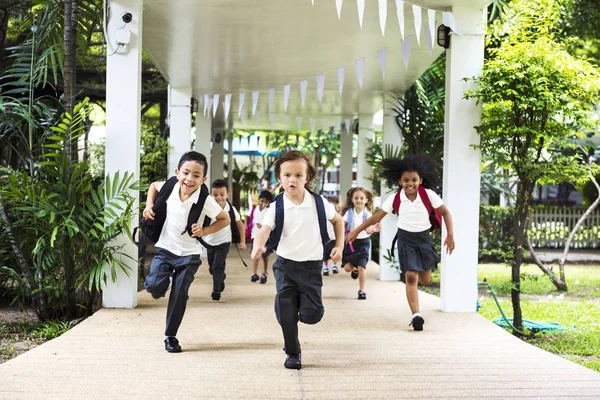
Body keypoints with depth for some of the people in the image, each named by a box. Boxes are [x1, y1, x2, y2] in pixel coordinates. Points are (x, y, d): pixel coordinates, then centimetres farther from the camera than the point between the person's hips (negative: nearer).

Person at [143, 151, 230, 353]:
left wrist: (204, 231, -19)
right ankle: (160, 287, 21)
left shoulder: (205, 200, -19)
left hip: (189, 254, -1)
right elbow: (154, 186, 12)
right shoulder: (170, 188, -12)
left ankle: (170, 336, 18)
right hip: (165, 248, 1)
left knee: (179, 295, 2)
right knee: (154, 285, -17)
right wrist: (149, 206, -3)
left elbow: (225, 219, -6)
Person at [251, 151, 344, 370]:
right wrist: (258, 246, -45)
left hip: (311, 266, 0)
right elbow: (265, 229, -24)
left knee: (311, 314, -7)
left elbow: (338, 220, 14)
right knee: (285, 313, -4)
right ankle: (293, 354, 15)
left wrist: (339, 246, 4)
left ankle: (303, 304, 30)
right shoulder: (277, 207, -8)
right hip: (285, 264, 0)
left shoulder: (319, 203, -4)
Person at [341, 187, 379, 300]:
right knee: (347, 267, -2)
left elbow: (367, 230, -20)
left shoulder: (367, 214, -10)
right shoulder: (349, 212, -5)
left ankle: (361, 291, 6)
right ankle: (354, 270, 36)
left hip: (363, 242, -2)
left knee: (362, 266, -9)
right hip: (350, 242, 2)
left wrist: (373, 229, -42)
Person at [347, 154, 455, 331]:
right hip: (406, 238, -1)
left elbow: (445, 213, -6)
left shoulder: (428, 195, -16)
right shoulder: (395, 198, -13)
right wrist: (356, 231, -3)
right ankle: (416, 315, -11)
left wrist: (450, 235, -15)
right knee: (411, 277, -12)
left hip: (424, 238, 1)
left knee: (425, 279, 8)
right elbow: (377, 217, -4)